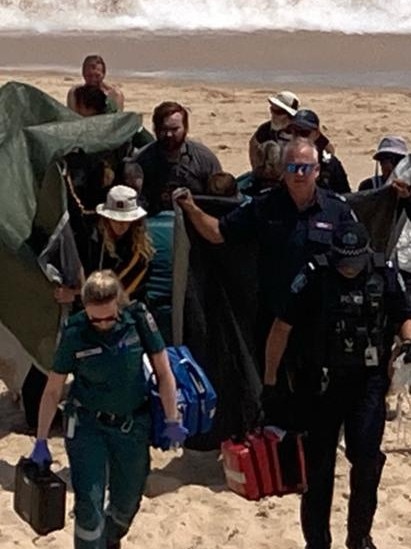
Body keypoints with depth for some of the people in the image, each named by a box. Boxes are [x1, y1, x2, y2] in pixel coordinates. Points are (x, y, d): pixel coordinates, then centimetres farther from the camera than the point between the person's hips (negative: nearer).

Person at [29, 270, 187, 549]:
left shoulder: (139, 320, -14)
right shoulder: (75, 334, -16)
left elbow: (163, 372, -5)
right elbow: (53, 391, -7)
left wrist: (172, 421, -3)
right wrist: (41, 441, -6)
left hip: (133, 424, 2)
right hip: (87, 425, -2)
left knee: (127, 503, 16)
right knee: (89, 504, -11)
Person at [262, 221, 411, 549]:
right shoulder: (314, 276, -9)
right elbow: (282, 328, -5)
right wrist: (270, 382, -4)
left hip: (368, 380, 1)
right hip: (320, 381, -1)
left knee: (367, 456, -10)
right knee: (319, 464, 7)